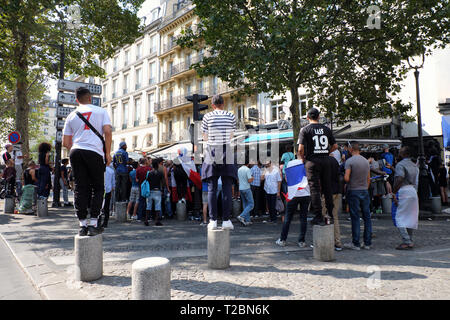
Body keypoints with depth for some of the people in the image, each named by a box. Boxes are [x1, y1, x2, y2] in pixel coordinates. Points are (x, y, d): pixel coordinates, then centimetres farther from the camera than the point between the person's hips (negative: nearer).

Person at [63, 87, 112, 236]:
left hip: (75, 152, 4)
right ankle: (93, 224, 2)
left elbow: (65, 142, 14)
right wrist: (107, 153, 2)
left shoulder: (71, 115, 17)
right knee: (98, 188, 5)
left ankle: (82, 225, 9)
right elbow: (107, 132, -3)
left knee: (80, 189, 7)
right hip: (95, 152, -3)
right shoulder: (101, 111, 9)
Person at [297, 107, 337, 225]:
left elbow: (301, 148, -12)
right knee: (327, 188, 11)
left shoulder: (305, 130, -3)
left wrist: (302, 158, 5)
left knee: (315, 189, 0)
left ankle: (318, 217, 1)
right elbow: (335, 146, 11)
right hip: (326, 160, 4)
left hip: (312, 161, -4)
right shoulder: (326, 129, 9)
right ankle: (330, 216, 16)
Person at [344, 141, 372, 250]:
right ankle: (367, 243, 16)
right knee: (367, 217, 10)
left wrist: (346, 184, 2)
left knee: (355, 218, 0)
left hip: (353, 191, -5)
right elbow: (368, 179, 13)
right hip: (365, 191, 6)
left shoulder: (349, 161, -11)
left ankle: (356, 243, 6)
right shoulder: (366, 161, 9)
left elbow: (346, 178, -18)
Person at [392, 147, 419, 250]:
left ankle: (407, 242, -9)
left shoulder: (400, 164, -10)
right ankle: (410, 241, 19)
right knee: (410, 217, 13)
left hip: (403, 191, -9)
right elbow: (416, 182, 17)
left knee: (398, 217, -5)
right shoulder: (415, 166, 17)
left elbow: (399, 179, -23)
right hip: (413, 191, 9)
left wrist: (393, 192, -18)